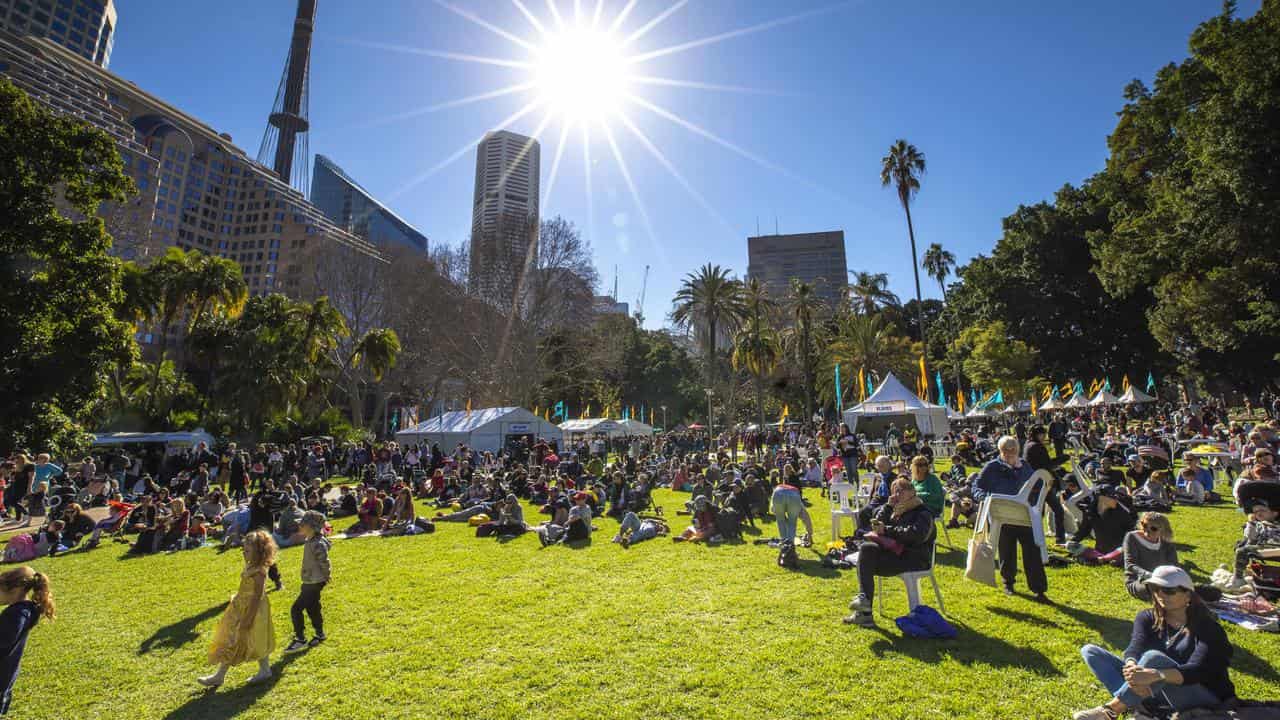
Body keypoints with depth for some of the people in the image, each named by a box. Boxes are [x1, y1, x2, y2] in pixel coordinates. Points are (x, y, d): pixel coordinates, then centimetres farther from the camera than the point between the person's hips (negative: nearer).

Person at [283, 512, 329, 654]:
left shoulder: (318, 544, -27)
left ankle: (300, 640, 9)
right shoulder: (309, 540, 4)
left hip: (314, 584, -9)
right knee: (312, 609, 18)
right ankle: (320, 634, 33)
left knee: (296, 609, -4)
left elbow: (324, 563, -21)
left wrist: (325, 579, -8)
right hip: (308, 582, 9)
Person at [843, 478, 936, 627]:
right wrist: (888, 506, 5)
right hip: (895, 551, 7)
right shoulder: (896, 510, 22)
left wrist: (886, 530, -18)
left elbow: (915, 534, -19)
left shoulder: (923, 513, -1)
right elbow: (878, 523, 14)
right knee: (866, 548, -23)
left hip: (915, 558, -7)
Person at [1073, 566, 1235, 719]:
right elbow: (1135, 648, -14)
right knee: (1090, 651, -11)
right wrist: (1132, 668, -38)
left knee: (1153, 657, -35)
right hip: (1158, 692, 5)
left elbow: (1197, 670, -26)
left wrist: (1155, 675, -45)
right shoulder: (1148, 618, 4)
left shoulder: (1206, 627, -10)